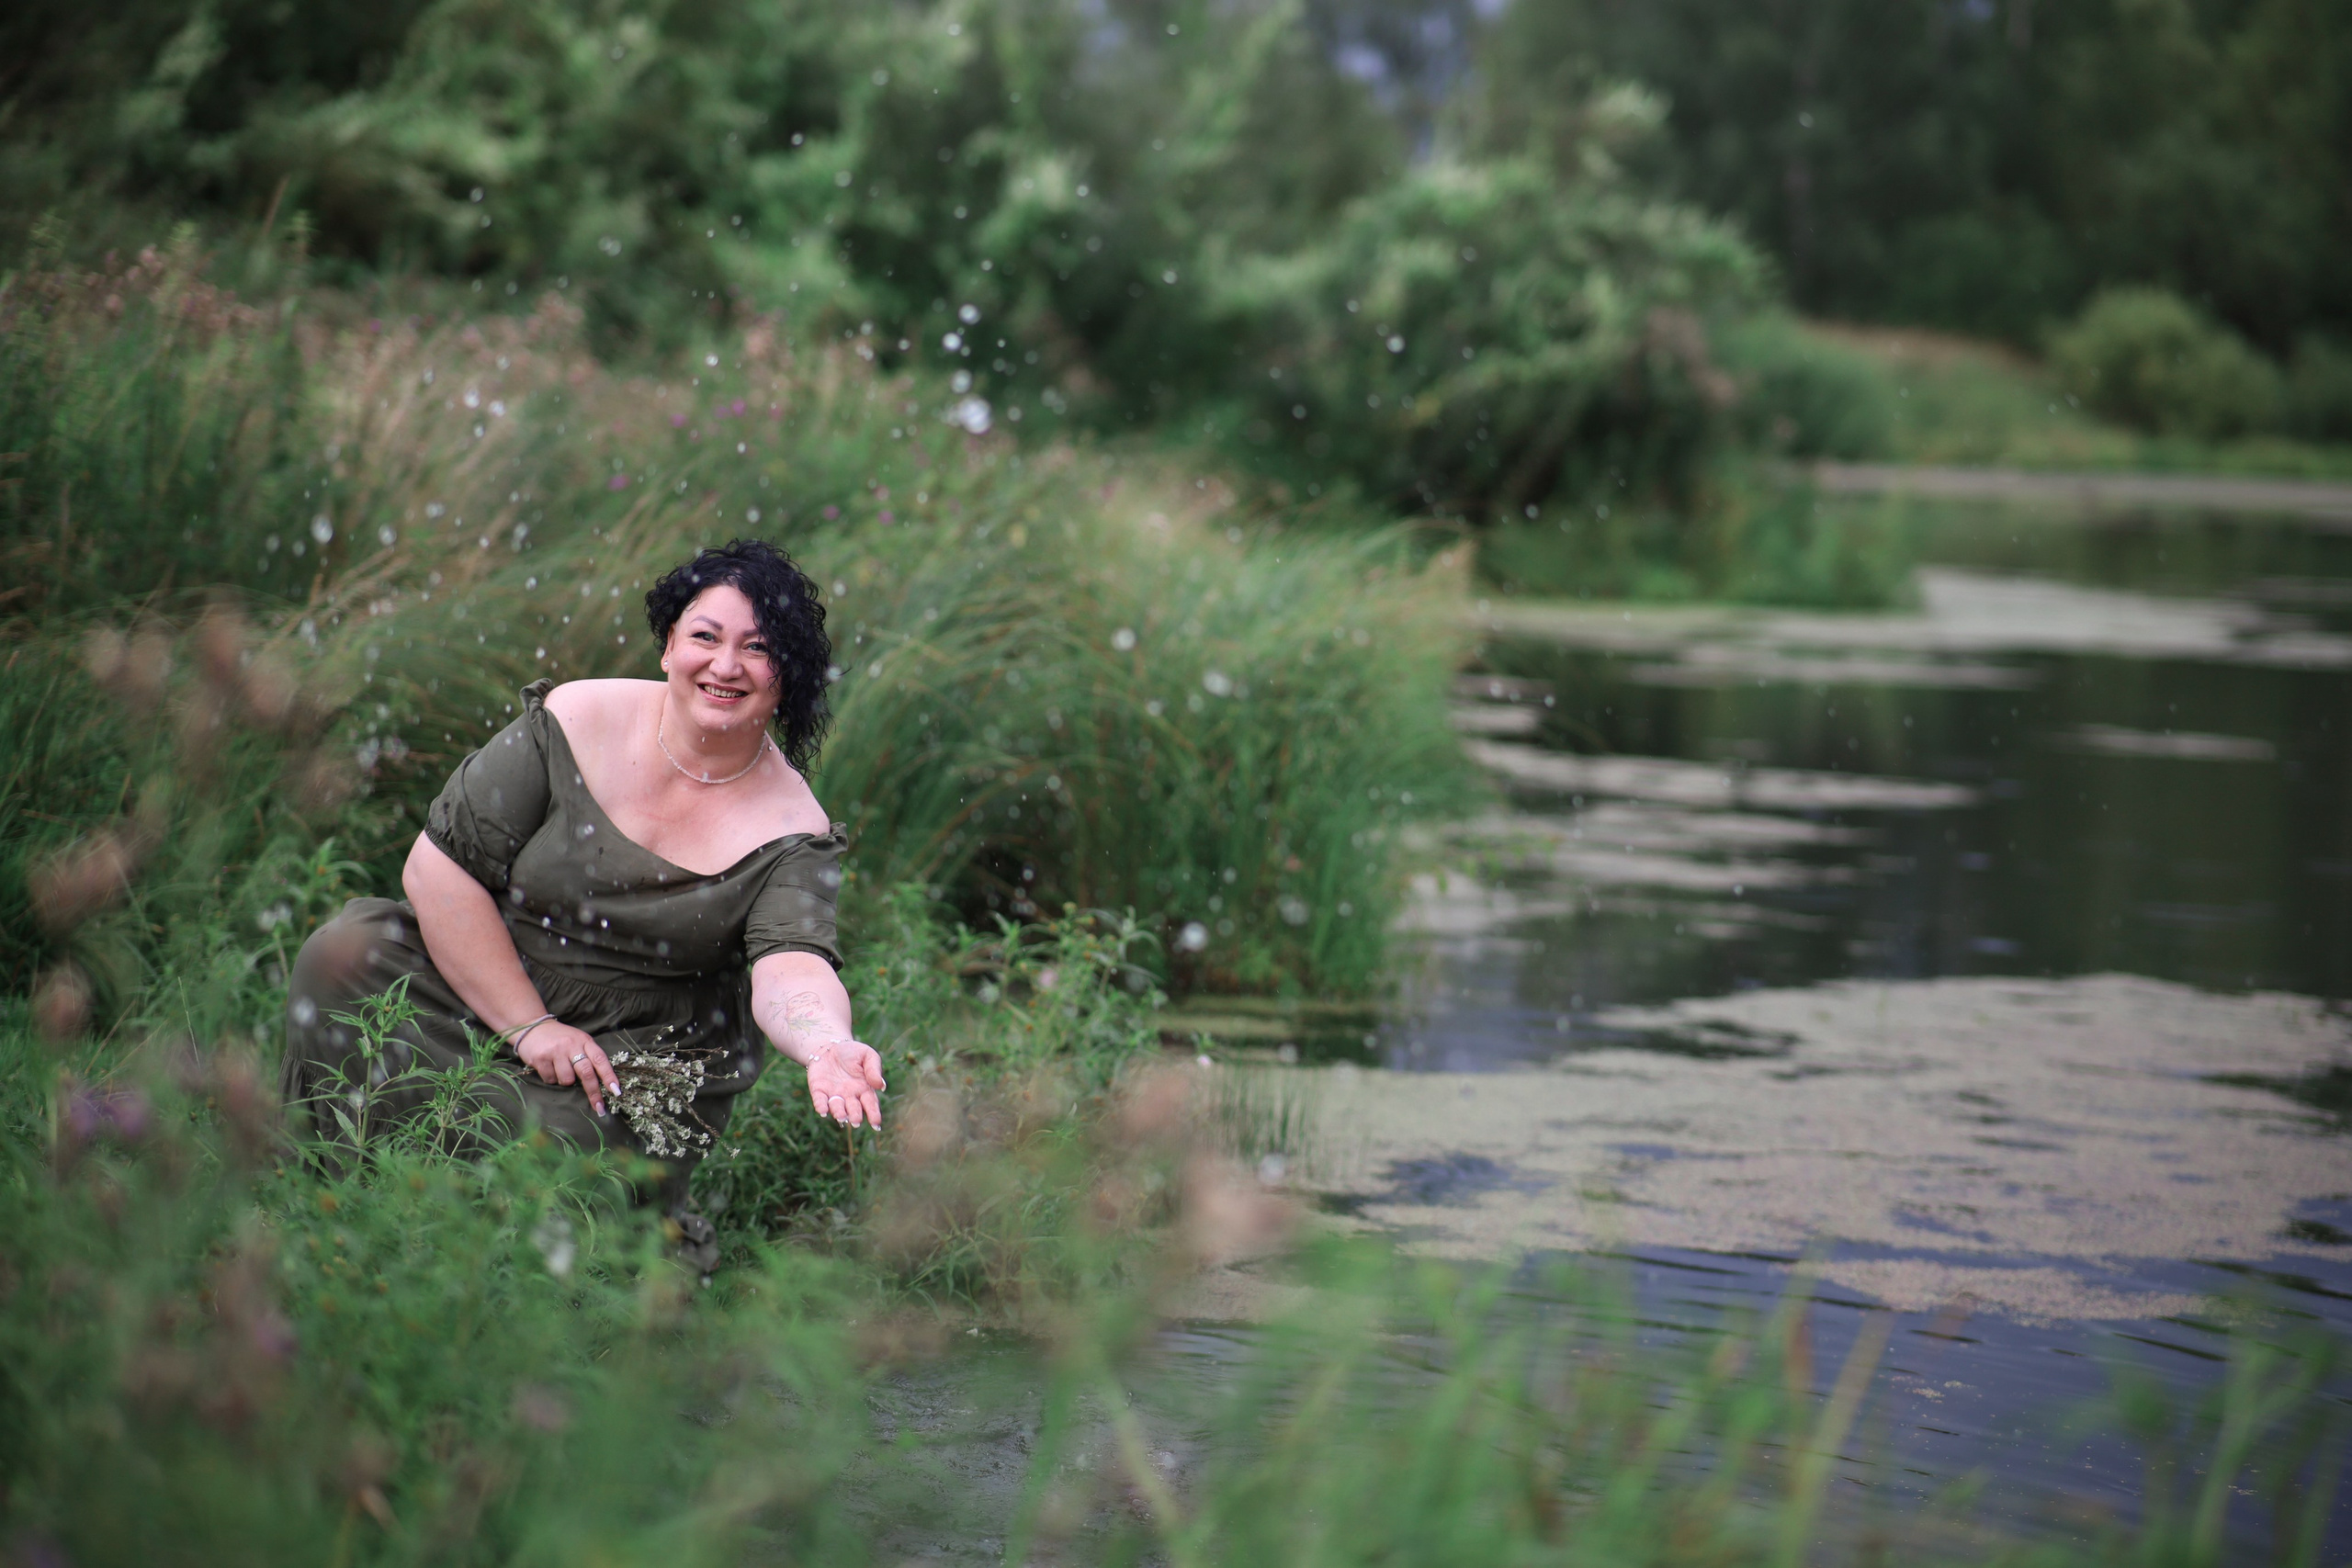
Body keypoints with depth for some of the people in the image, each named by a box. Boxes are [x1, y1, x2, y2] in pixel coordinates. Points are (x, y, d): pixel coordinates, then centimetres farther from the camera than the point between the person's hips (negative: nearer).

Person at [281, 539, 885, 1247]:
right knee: (346, 953, -22)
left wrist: (827, 1045, -51)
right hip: (482, 980, 2)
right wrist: (528, 1024, -16)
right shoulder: (580, 721, -10)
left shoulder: (792, 828, -10)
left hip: (643, 1054, -2)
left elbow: (790, 969, -26)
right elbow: (438, 867, -10)